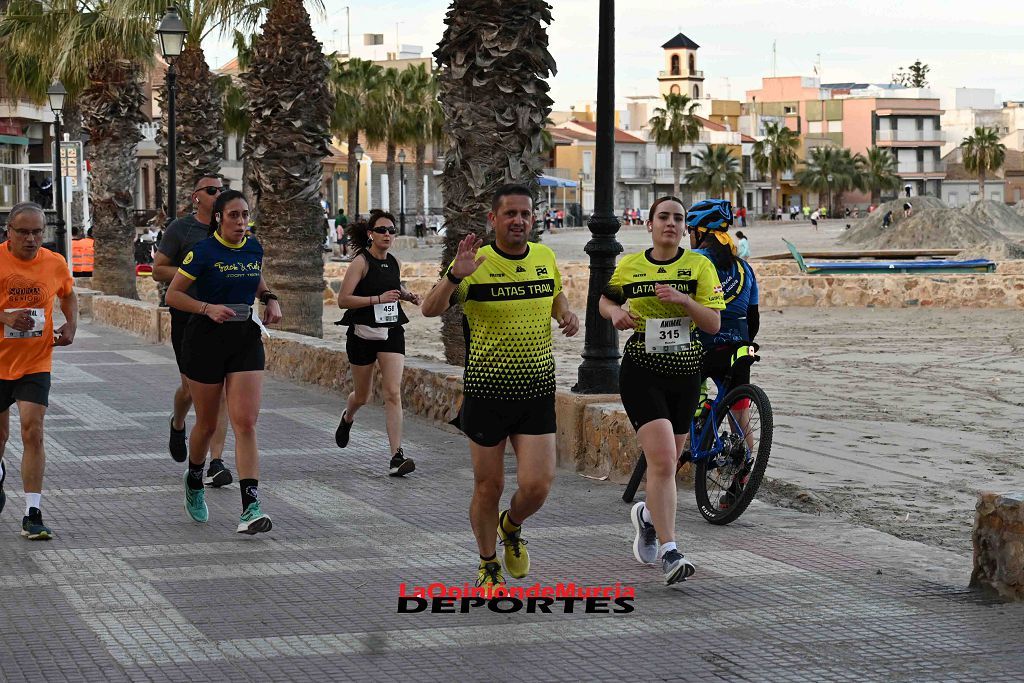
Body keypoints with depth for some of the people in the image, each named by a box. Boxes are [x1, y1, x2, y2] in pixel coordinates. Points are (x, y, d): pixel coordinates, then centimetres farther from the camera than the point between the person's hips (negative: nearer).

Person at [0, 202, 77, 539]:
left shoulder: (55, 263, -3)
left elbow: (68, 294, 18)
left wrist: (71, 325, 1)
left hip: (36, 363, 0)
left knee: (33, 432, -13)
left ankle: (33, 515, -11)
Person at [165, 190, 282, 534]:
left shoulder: (254, 248, 5)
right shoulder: (203, 251, -10)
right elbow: (173, 295, -8)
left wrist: (270, 299, 7)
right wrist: (208, 308, -22)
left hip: (246, 339, 3)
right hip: (206, 338, -3)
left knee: (246, 424, -10)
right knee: (207, 424, 10)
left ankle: (250, 509, -16)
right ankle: (194, 482, 41)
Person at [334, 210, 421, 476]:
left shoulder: (395, 262, 6)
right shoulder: (361, 262, -11)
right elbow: (343, 299, -18)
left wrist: (407, 295, 6)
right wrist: (379, 298, -24)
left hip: (391, 332, 3)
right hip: (363, 333, -3)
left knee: (393, 393, -12)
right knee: (361, 396, 13)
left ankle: (396, 457, -17)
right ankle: (347, 418, 51)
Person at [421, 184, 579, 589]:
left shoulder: (545, 258, 4)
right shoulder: (475, 263, -9)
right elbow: (430, 310, -13)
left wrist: (567, 315, 3)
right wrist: (454, 276, -31)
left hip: (537, 392, 3)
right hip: (486, 392, -3)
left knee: (537, 486, -6)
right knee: (488, 486, 6)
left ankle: (512, 527, 28)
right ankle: (488, 565, 28)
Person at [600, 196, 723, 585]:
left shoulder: (699, 266, 0)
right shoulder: (629, 266, 3)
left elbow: (714, 324, -6)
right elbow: (606, 301, 22)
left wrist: (682, 299, -21)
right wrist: (615, 313, -1)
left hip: (685, 374, 2)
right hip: (641, 372, -2)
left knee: (666, 462, 14)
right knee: (662, 460, -18)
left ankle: (648, 516, 47)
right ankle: (669, 554, -19)